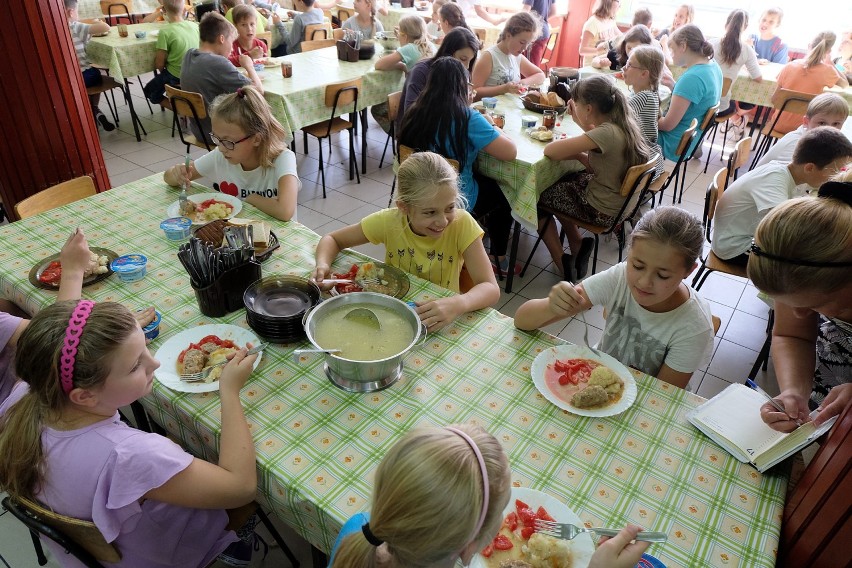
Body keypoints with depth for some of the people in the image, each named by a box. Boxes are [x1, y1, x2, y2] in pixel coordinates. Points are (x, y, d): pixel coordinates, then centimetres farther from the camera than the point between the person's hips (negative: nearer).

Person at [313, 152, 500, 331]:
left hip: (441, 320, -1)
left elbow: (491, 288, -21)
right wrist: (323, 265, -23)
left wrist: (459, 304, -41)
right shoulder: (389, 221, -15)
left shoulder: (462, 224, -19)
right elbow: (332, 239, -1)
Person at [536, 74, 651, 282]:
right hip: (622, 203, 9)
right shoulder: (624, 124, -4)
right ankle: (578, 249, 23)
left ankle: (563, 264, 11)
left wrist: (569, 147, -10)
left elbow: (550, 151, -30)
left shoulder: (607, 133, -30)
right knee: (560, 185, 27)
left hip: (603, 212, -9)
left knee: (538, 197, 10)